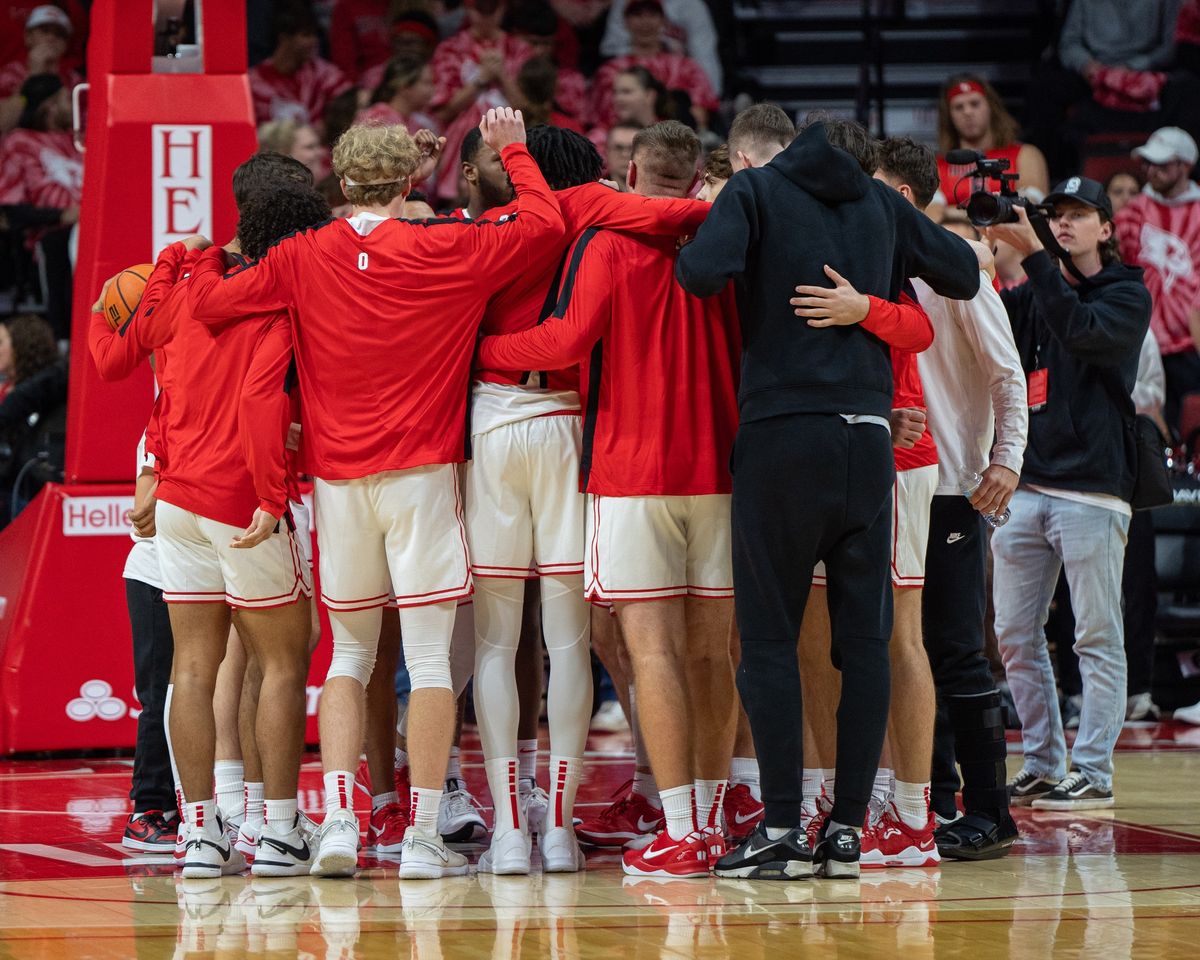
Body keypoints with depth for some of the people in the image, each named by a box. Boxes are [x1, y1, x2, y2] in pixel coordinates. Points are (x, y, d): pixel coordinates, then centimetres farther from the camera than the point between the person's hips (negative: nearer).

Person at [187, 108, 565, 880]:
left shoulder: (305, 258, 1)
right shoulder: (446, 251, -5)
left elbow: (211, 301, 2)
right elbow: (546, 223, 0)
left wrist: (207, 259, 23)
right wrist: (514, 151, 14)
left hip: (337, 475, 3)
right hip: (421, 471, -3)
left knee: (350, 654, 13)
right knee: (430, 657, 0)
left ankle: (339, 817, 0)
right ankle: (423, 838, -3)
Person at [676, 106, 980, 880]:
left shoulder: (757, 190, 0)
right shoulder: (878, 200, 14)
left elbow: (704, 273, -16)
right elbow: (964, 273, 17)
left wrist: (690, 247, 5)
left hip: (782, 431, -4)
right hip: (869, 434, 4)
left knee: (769, 636, 2)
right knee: (865, 637, 6)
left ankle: (783, 829, -3)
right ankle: (848, 830, 5)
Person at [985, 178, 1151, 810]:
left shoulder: (1128, 295, 3)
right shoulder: (1032, 295, 18)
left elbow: (1081, 329, -16)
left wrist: (1030, 253, -20)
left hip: (1092, 488, -5)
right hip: (1026, 485, 5)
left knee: (1097, 639, -3)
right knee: (1015, 637, 4)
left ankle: (1092, 773, -1)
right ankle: (1042, 766, 12)